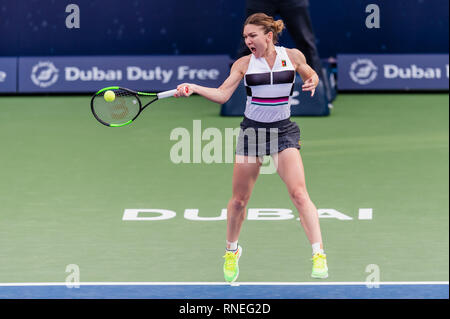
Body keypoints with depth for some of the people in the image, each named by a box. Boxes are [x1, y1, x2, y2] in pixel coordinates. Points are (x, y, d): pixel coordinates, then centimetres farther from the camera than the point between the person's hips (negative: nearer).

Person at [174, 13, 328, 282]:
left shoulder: (293, 56, -1)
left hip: (283, 131, -1)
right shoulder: (244, 64, -1)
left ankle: (319, 255, -17)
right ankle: (232, 250, 31)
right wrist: (194, 88, -22)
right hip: (252, 130, 1)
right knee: (239, 200, 6)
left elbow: (311, 74, 17)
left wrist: (312, 82, -6)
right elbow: (222, 94, -7)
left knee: (299, 193, -17)